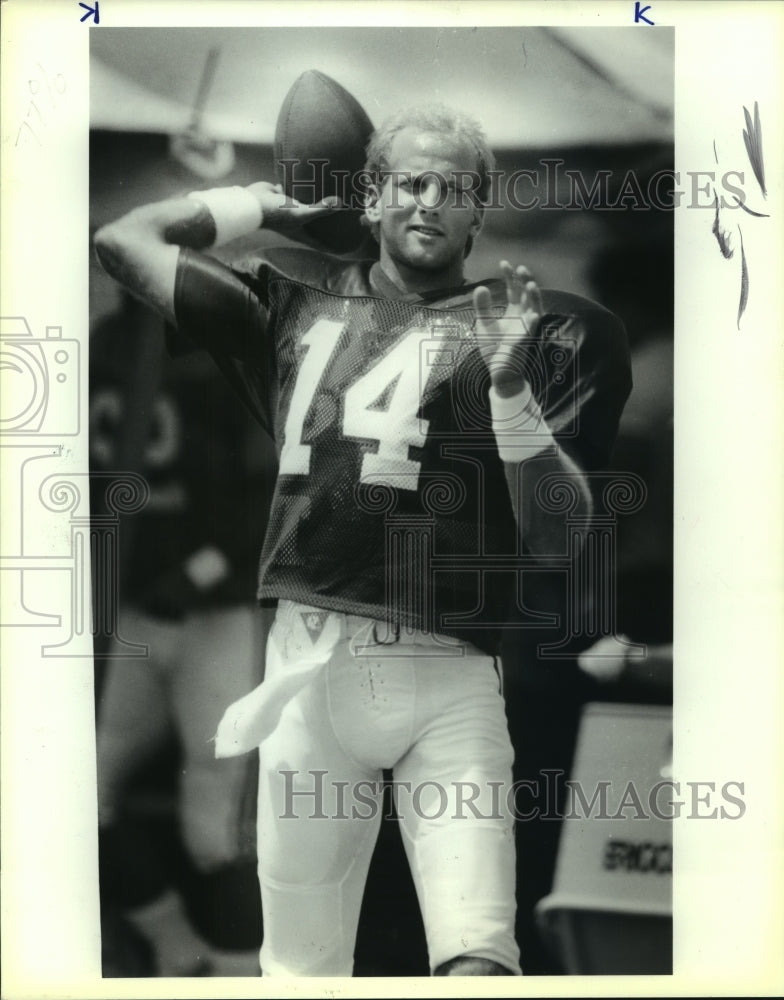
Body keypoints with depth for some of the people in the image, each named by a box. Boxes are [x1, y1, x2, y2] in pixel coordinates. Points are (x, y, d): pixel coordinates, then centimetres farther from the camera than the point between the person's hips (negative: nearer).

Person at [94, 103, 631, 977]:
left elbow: (555, 534, 0)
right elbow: (123, 240, 19)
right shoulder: (298, 302, 14)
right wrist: (269, 201, 21)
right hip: (310, 664, 2)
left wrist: (512, 386, -13)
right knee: (300, 969, 10)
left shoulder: (526, 330, 6)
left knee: (479, 965, -18)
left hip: (450, 679, -2)